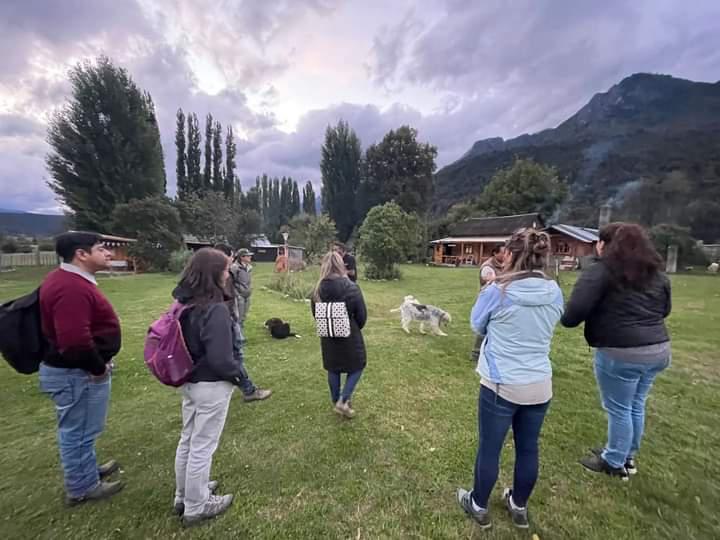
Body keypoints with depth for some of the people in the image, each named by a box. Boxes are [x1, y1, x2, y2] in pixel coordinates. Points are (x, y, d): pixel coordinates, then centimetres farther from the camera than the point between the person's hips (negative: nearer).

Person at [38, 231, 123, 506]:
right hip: (77, 373, -11)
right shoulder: (71, 288, -28)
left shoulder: (68, 280, 7)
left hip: (75, 369, 11)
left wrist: (98, 364, 17)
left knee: (79, 430, 25)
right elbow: (75, 341, -33)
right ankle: (82, 487, 28)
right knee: (78, 431, 9)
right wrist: (98, 368, -18)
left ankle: (88, 470, 44)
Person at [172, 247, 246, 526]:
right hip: (211, 385, -8)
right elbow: (220, 359, -27)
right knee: (203, 446, 11)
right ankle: (197, 507, 33)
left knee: (188, 440, 25)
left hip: (189, 381, 8)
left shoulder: (184, 303, -3)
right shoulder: (216, 310, -28)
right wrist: (239, 372, -8)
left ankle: (184, 496, 46)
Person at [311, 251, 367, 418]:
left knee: (333, 369, 20)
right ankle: (343, 400, 11)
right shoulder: (351, 288, -20)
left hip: (328, 336, 4)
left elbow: (315, 313, 4)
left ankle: (336, 403, 33)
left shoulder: (318, 289, -9)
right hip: (349, 335, -4)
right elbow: (362, 315, -11)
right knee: (357, 366, 18)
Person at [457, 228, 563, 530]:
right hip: (540, 386, 5)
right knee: (528, 448, 22)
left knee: (489, 448, 14)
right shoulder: (555, 292, -4)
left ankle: (479, 506, 36)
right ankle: (519, 507, 44)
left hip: (501, 385, -4)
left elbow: (477, 326, -1)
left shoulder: (497, 291, -18)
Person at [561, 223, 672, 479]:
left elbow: (575, 311, -21)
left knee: (619, 410, 9)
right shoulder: (656, 273, 10)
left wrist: (566, 319, -2)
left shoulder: (601, 271, -14)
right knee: (636, 406, 21)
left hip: (621, 353, -7)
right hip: (658, 349, 8)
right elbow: (664, 310, 24)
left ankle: (615, 463, 28)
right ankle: (628, 457, 39)